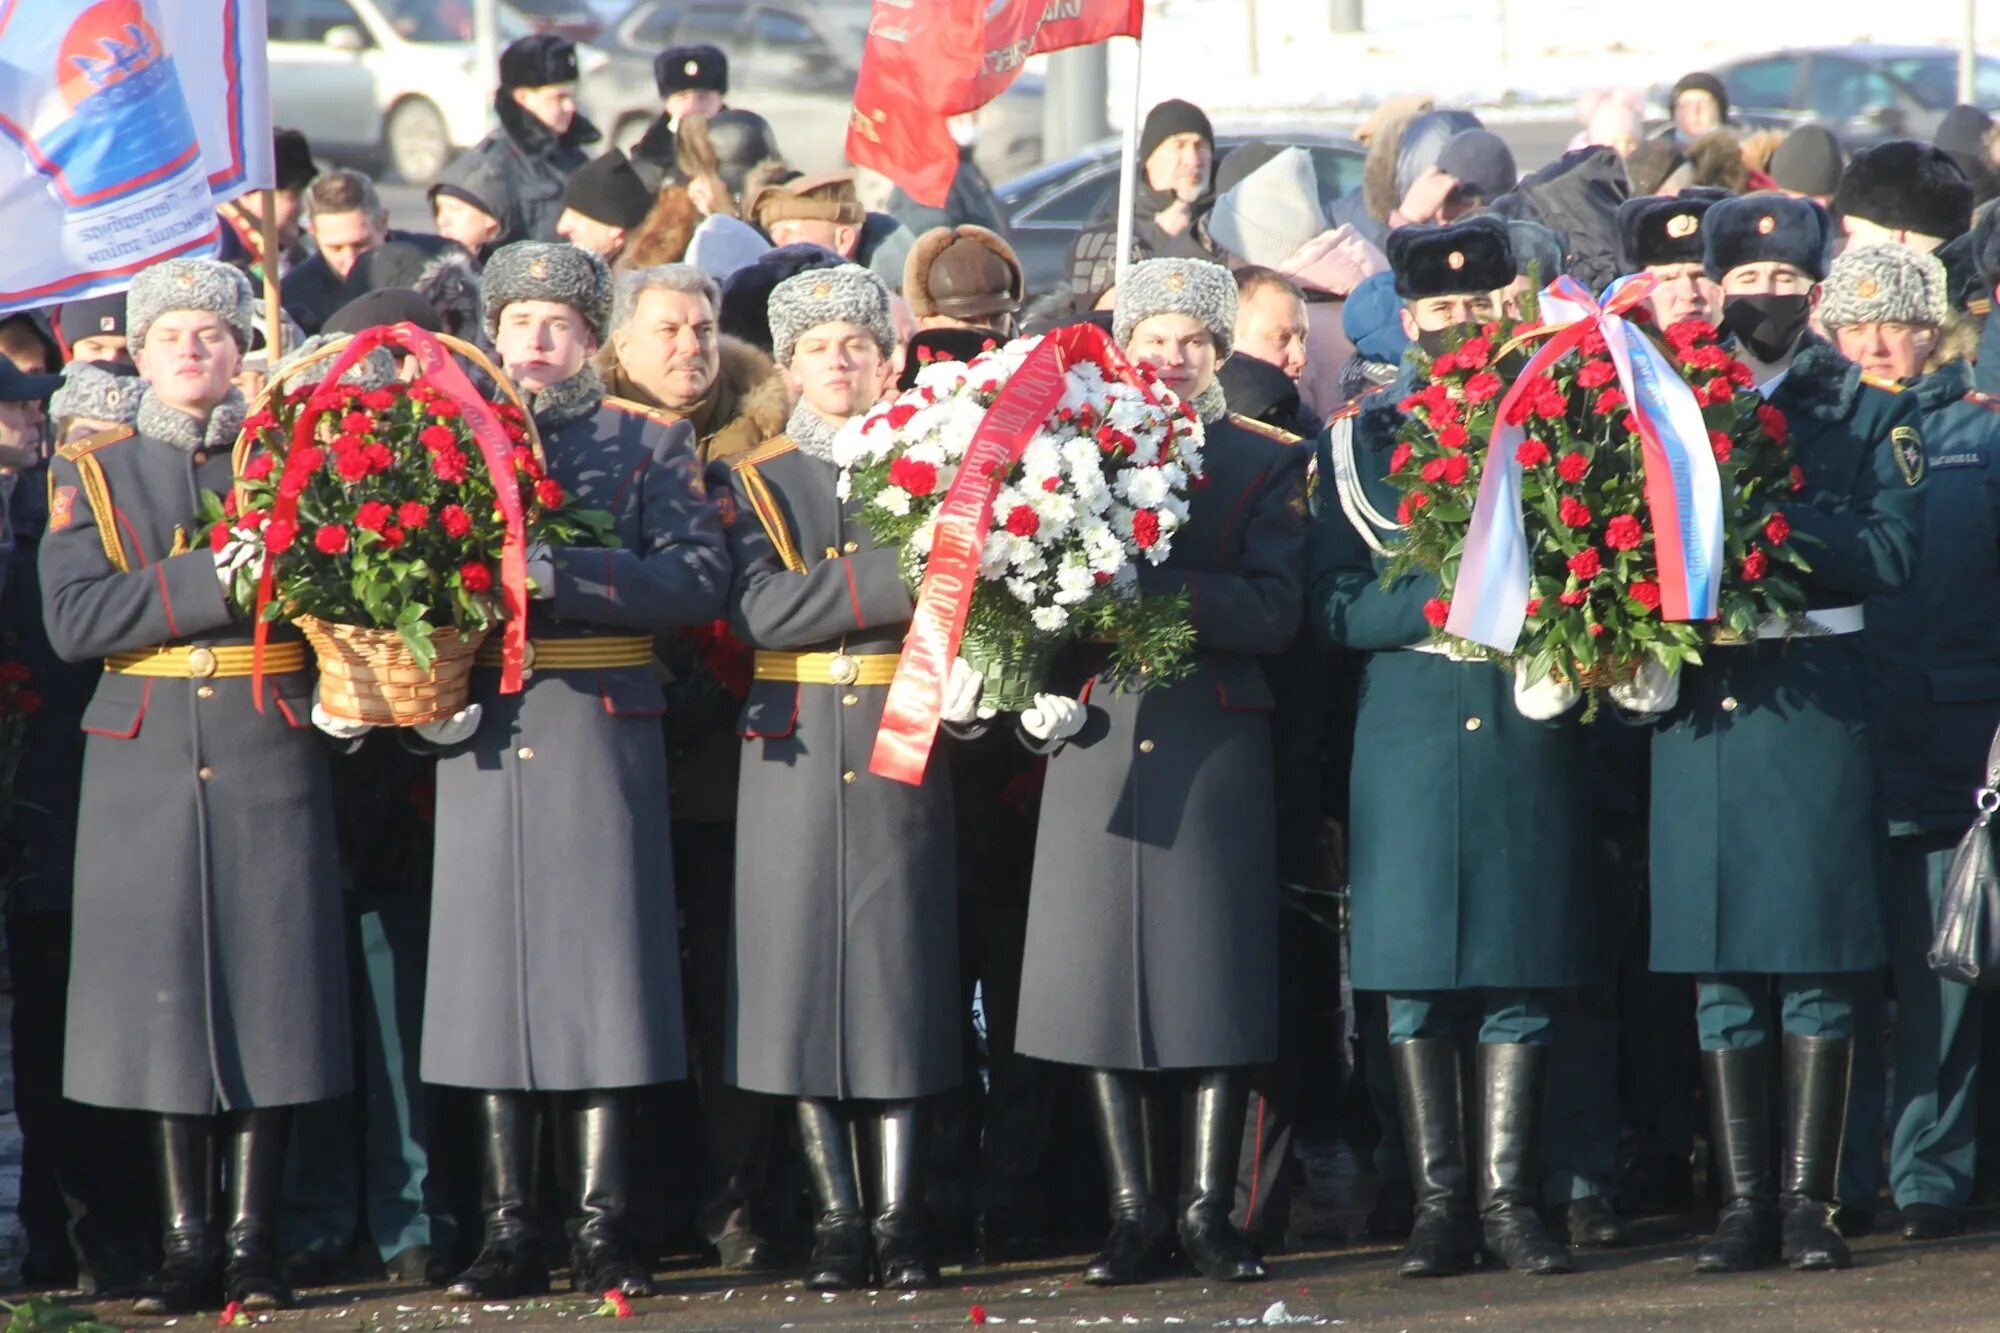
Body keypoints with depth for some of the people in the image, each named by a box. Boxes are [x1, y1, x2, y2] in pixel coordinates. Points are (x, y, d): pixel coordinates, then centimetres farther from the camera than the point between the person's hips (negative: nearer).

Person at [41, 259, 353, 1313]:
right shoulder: (90, 474, 8)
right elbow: (74, 620, -6)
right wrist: (212, 580, -16)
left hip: (274, 756, 0)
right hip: (148, 761, 0)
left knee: (270, 980, -3)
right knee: (164, 988, -2)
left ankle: (254, 1238, 1)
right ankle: (188, 1241, 3)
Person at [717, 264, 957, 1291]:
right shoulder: (752, 483, 8)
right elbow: (760, 610, -9)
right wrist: (896, 578, -16)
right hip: (795, 751, 0)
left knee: (903, 972, -4)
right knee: (804, 974, -2)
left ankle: (901, 1223, -3)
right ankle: (837, 1219, 3)